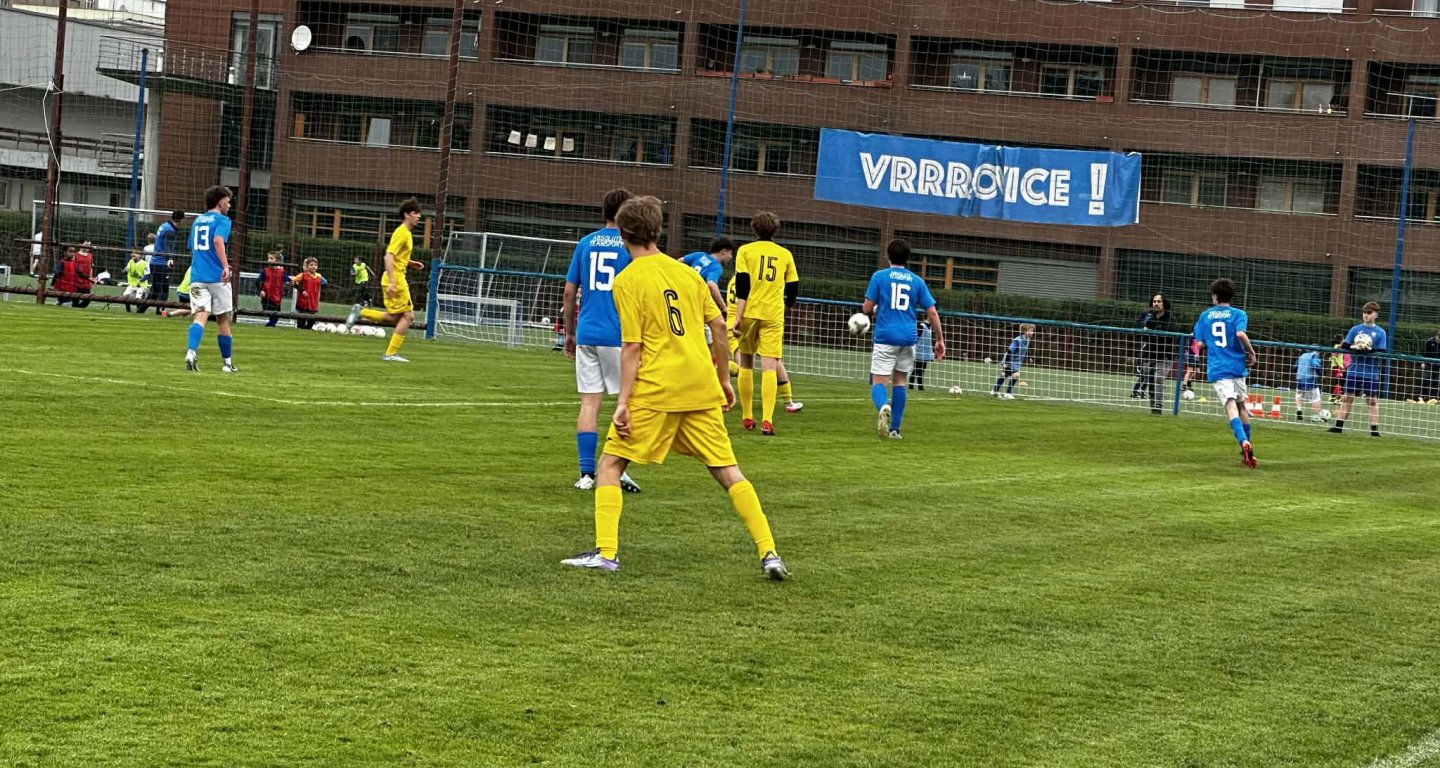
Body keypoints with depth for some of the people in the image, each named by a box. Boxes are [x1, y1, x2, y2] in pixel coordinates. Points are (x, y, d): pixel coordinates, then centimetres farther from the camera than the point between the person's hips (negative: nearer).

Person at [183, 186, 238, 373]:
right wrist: (226, 266, -29)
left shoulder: (197, 221, 19)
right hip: (217, 277, -5)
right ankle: (227, 363, 18)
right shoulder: (222, 220, -2)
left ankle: (190, 352, -33)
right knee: (223, 319, 9)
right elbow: (218, 240, -22)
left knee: (200, 316, -7)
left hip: (197, 276, 5)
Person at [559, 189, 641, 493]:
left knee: (589, 402, 5)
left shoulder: (585, 243, 9)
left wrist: (569, 333, 19)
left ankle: (587, 474, 3)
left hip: (586, 334, 4)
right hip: (620, 336, -4)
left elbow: (570, 292, 10)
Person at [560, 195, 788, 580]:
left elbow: (632, 347, -10)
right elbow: (718, 326, 11)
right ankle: (769, 554, 0)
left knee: (610, 464, 8)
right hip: (702, 389, 5)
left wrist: (622, 403, -10)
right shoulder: (686, 271, 11)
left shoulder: (628, 281, -5)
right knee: (728, 472, 8)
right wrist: (724, 380, 20)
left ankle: (606, 552, -1)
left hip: (655, 390, -5)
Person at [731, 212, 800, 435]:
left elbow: (742, 287, -7)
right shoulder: (785, 254, 8)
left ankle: (747, 417, 18)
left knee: (746, 363, 15)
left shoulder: (745, 251, 2)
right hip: (773, 315, 0)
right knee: (769, 366, -6)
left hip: (749, 313, 0)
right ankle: (767, 420, -20)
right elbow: (793, 289, 11)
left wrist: (738, 317, -9)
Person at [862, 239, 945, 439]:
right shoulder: (917, 281, 8)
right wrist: (940, 340, 12)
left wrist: (874, 309, 21)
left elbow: (867, 308, -3)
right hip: (908, 338, 3)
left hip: (885, 337, -3)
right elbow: (932, 312, 5)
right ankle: (894, 429, 13)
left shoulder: (879, 276, 0)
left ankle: (883, 407, -37)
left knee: (878, 382, -3)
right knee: (899, 381, 16)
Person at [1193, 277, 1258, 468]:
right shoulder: (1238, 314, 2)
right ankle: (1248, 449, 22)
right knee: (1241, 406, 18)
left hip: (1216, 368, 0)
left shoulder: (1204, 316, 10)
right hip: (1237, 365, 0)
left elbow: (1199, 343, 9)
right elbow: (1240, 333, -18)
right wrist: (1251, 352, -5)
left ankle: (1244, 443, -35)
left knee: (1231, 407, -13)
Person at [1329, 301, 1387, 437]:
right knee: (1347, 398, 5)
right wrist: (1354, 348, -18)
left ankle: (1374, 430, 1)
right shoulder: (1355, 329, 7)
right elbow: (1344, 345, 1)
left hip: (1371, 373, -2)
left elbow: (1382, 352, -7)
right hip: (1354, 371, 2)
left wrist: (1368, 351, -23)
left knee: (1372, 401, -1)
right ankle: (1338, 426, 9)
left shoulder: (1380, 332, 1)